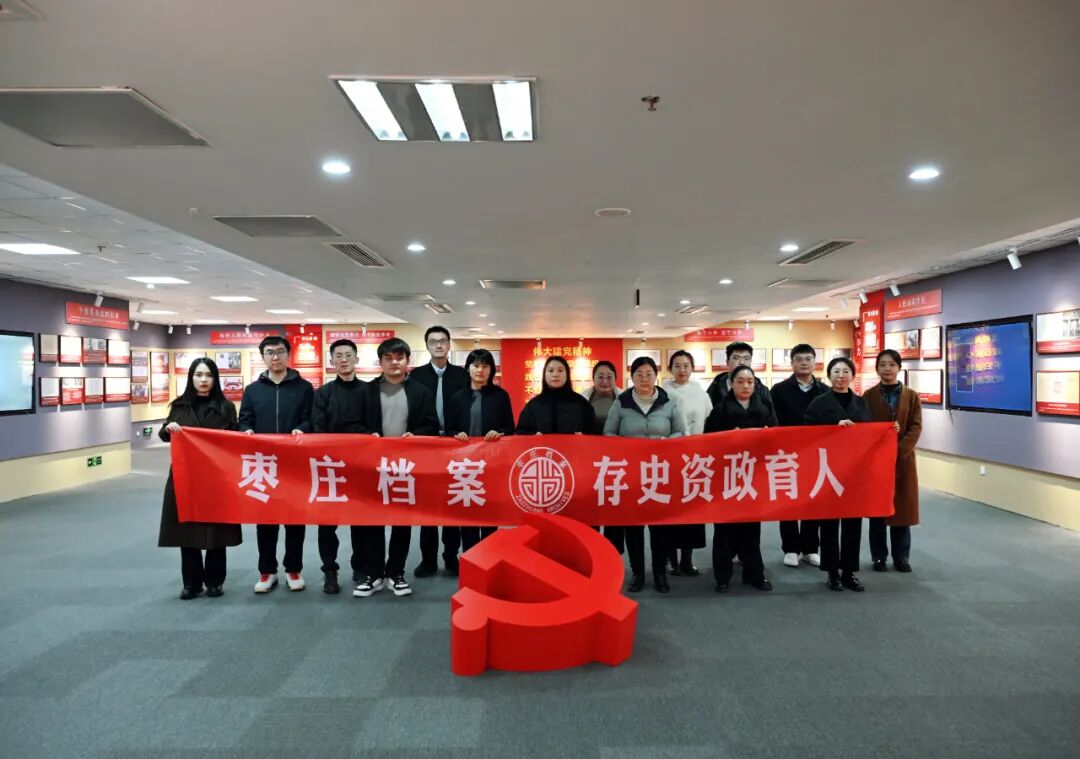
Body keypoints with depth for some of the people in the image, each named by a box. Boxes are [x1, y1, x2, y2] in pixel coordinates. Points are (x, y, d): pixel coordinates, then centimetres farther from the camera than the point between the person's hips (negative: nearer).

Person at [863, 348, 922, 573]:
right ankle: (879, 556, 15)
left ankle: (901, 556, 19)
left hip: (903, 459, 1)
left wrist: (899, 450, -15)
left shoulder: (911, 396, 4)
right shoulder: (869, 395, 1)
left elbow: (916, 427, -3)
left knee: (902, 507, 6)